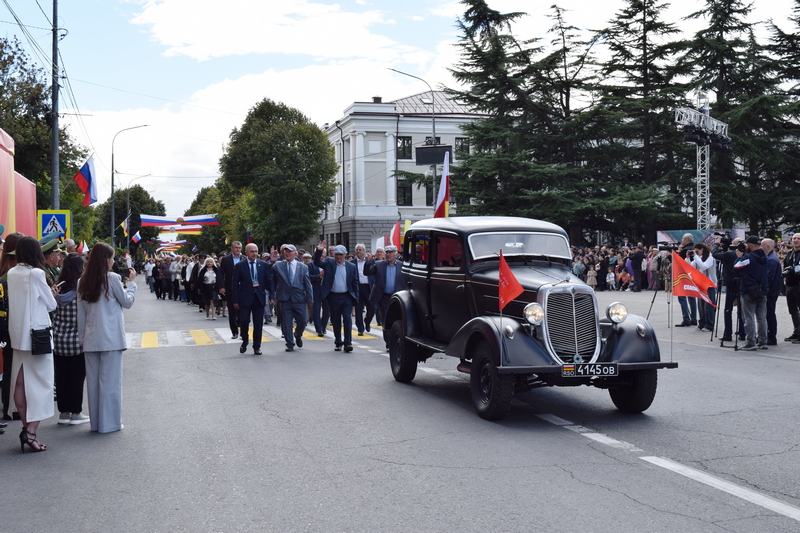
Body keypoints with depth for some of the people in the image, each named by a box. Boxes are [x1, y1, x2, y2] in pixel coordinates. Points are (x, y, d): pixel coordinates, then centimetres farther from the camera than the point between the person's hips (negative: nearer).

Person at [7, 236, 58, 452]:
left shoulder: (11, 274, 4)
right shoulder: (36, 274, -14)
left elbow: (17, 301, 11)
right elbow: (51, 305, -5)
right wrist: (51, 295, 15)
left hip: (17, 334, 7)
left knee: (20, 383, 12)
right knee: (40, 383, -1)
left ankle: (27, 427, 20)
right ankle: (31, 431, -7)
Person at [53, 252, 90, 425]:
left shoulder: (58, 289, 1)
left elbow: (53, 313, 5)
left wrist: (55, 334, 14)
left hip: (59, 339, 5)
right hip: (77, 340, -5)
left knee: (61, 377, 11)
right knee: (77, 377, 4)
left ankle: (63, 412, 19)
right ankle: (75, 413, 10)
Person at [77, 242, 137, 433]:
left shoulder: (83, 282, 7)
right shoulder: (112, 278, -10)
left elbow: (81, 314, 8)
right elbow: (127, 302, 1)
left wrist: (82, 337, 13)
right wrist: (131, 282, 14)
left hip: (91, 339, 5)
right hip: (111, 338, -5)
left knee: (93, 381, 10)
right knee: (110, 380, 1)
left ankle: (95, 422, 16)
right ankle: (109, 422, 4)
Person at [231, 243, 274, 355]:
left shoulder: (264, 265, 4)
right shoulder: (240, 266, -1)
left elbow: (269, 281, 7)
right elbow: (234, 284, 0)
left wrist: (272, 296, -3)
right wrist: (235, 300, -4)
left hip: (259, 298, 2)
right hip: (245, 299, -2)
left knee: (258, 324, 4)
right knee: (244, 322, -5)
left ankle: (257, 347, 14)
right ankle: (244, 342, 20)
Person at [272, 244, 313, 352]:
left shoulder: (303, 267, 4)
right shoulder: (277, 266, 4)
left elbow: (308, 284, 3)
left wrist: (309, 299, -1)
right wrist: (273, 296, -7)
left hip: (299, 299, 0)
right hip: (285, 299, 0)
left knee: (302, 322, 5)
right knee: (286, 323, 2)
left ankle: (298, 336, 35)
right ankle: (290, 344, 14)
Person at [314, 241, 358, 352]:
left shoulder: (351, 266, 4)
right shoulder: (329, 262, 4)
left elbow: (355, 283, 6)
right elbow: (317, 262, -9)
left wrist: (355, 299, 2)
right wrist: (319, 251, -26)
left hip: (347, 297, -1)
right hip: (333, 297, 1)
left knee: (347, 318, -9)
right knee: (336, 321, 8)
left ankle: (348, 343, -7)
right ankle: (338, 342, 20)